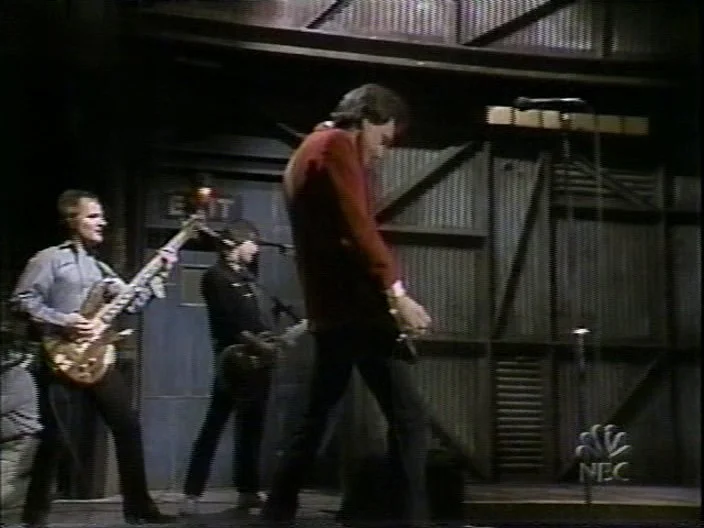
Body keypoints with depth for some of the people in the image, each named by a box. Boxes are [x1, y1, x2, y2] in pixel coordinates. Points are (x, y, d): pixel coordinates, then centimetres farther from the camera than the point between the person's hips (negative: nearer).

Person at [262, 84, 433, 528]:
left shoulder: (310, 149, 23)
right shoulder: (337, 146, -6)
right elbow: (358, 228, -20)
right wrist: (397, 291, -26)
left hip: (330, 306, 10)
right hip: (354, 304, -10)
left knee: (318, 416, 16)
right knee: (409, 417, -14)